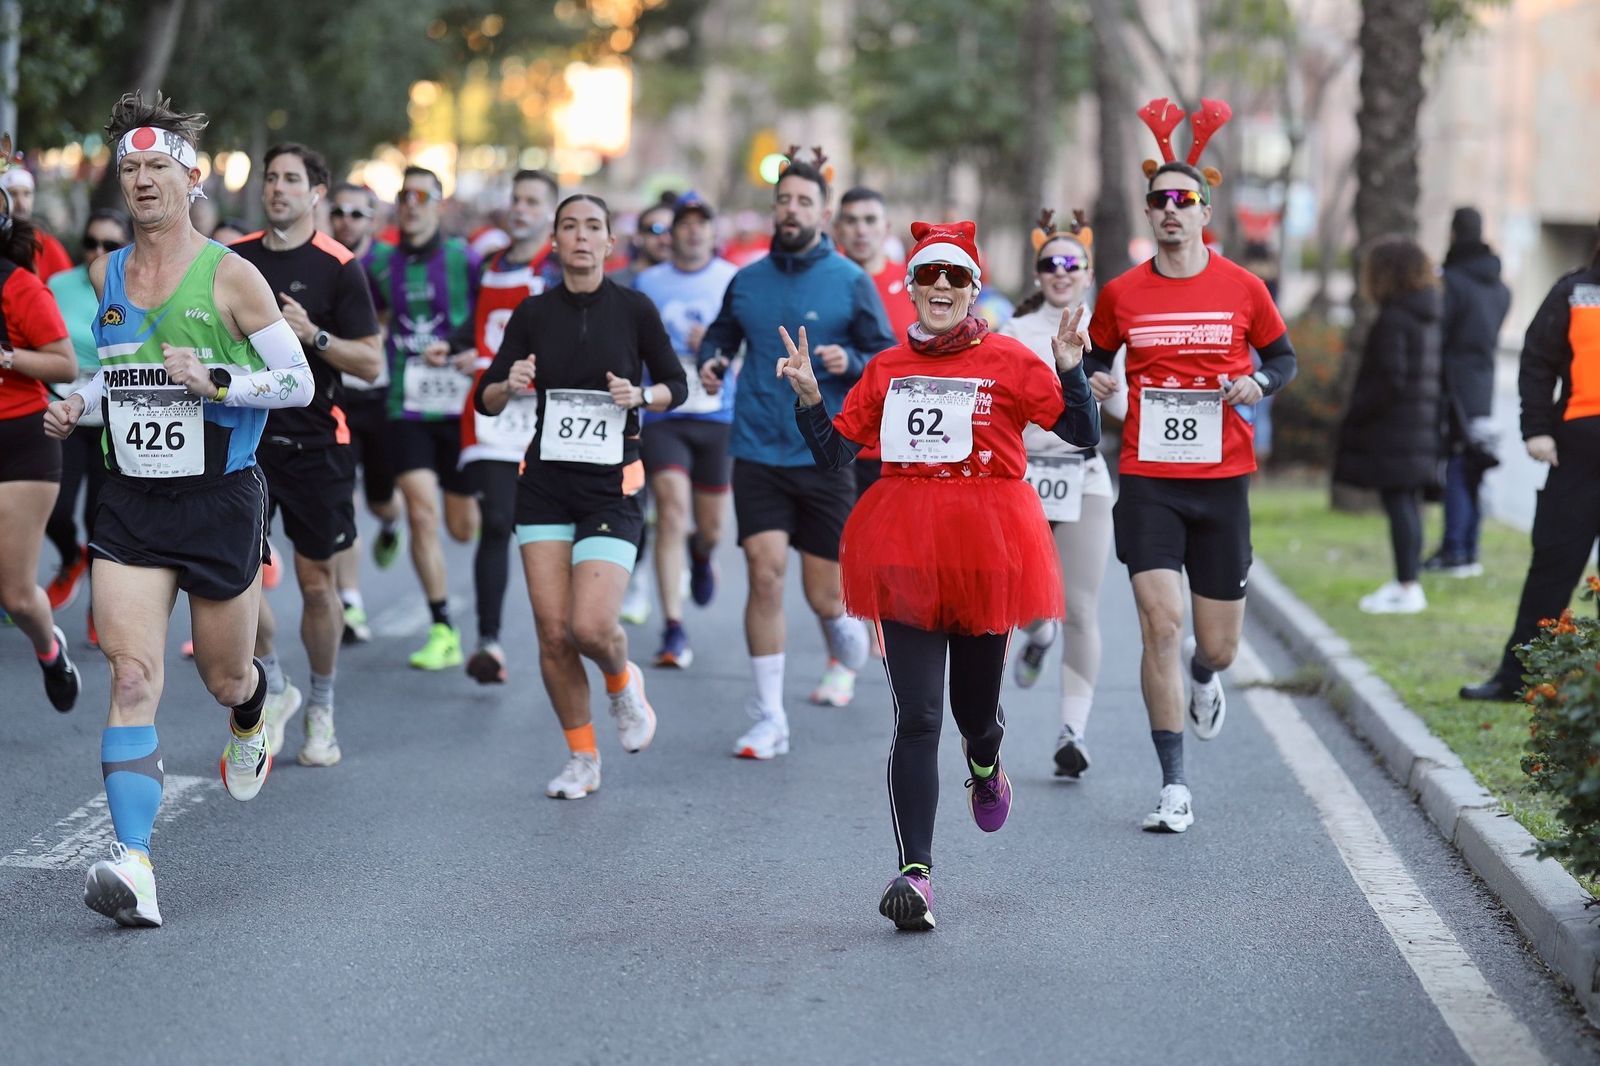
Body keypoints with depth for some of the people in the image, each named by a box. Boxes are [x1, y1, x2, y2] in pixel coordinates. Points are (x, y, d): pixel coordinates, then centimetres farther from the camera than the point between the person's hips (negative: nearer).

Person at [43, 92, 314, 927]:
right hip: (131, 502, 3)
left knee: (225, 677, 13)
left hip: (221, 500, -3)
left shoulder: (230, 277, -8)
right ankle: (133, 866, -21)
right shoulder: (106, 275, 8)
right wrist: (83, 406, 5)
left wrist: (215, 383, -19)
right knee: (133, 675, -14)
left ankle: (250, 728, 53)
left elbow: (299, 382, -5)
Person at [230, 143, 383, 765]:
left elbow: (371, 364, -7)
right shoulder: (234, 259, 7)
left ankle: (320, 710, 20)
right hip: (244, 438, 3)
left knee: (316, 581, 3)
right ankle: (274, 689, 14)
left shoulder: (338, 268, -4)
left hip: (316, 443, -2)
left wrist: (313, 335, -20)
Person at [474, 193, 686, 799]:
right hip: (545, 484, 3)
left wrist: (639, 395, -14)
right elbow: (485, 400, 4)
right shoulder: (533, 314, 2)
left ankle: (623, 685, 21)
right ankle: (582, 760, 15)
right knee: (553, 632, -2)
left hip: (612, 487, -2)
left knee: (591, 627, -15)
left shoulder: (634, 310, -3)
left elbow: (675, 385, 7)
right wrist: (510, 385, -18)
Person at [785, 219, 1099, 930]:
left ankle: (984, 765, 52)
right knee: (917, 717, -9)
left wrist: (1070, 370, -15)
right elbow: (834, 454, 11)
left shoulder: (1008, 362, 1)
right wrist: (807, 395, -2)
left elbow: (1086, 437, -2)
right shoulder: (886, 369, 10)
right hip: (904, 553, 1)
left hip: (986, 551, -1)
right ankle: (915, 873, -11)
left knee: (975, 708, 13)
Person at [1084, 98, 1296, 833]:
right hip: (1146, 480, -1)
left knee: (1218, 644, 6)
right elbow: (1096, 358, 17)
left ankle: (1204, 678, 48)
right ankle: (1174, 787, -5)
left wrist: (1259, 382, -9)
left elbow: (1283, 357, 13)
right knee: (1160, 621, -13)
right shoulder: (1121, 293, 2)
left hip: (1221, 480, 1)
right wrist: (1091, 381, -6)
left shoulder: (1242, 289, 1)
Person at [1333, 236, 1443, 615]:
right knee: (1408, 504, 15)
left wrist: (1352, 417, -13)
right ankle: (1408, 581, 23)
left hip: (1393, 431, -9)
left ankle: (1407, 587, -5)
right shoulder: (1428, 318, 11)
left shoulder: (1393, 320, -16)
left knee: (1398, 504, -6)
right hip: (1422, 429, 9)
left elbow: (1389, 382, -20)